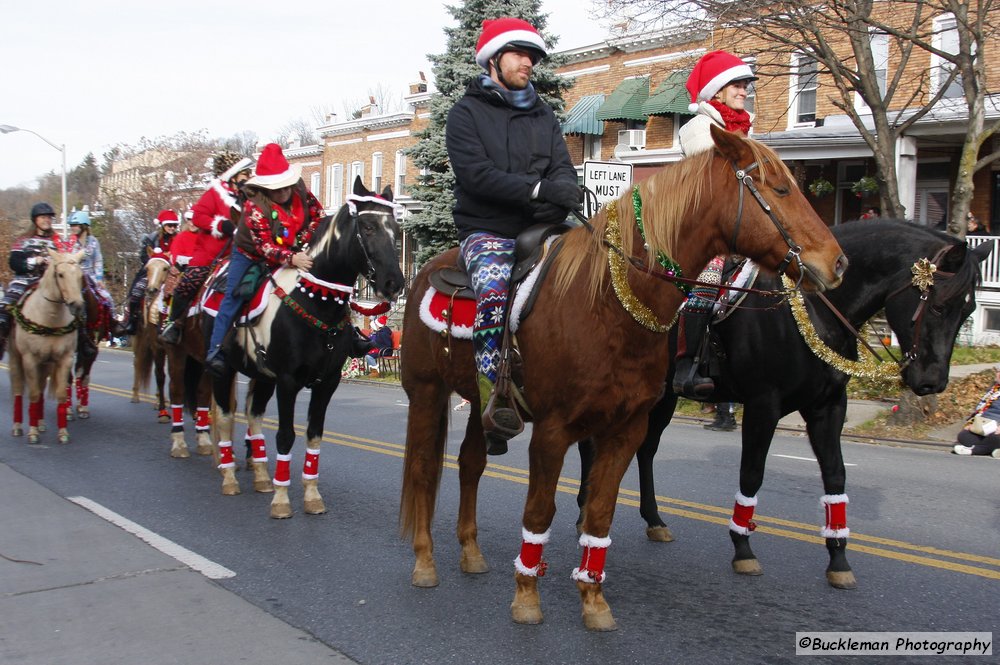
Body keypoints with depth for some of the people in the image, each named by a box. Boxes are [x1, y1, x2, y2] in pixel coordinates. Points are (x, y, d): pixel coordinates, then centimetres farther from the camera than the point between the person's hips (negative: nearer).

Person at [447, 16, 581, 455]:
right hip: (487, 232, -5)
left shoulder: (543, 115, 21)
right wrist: (538, 190, -22)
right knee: (494, 291, -34)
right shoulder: (467, 113, 5)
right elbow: (476, 173, -11)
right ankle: (495, 403, -36)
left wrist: (562, 196, -15)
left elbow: (563, 168, 10)